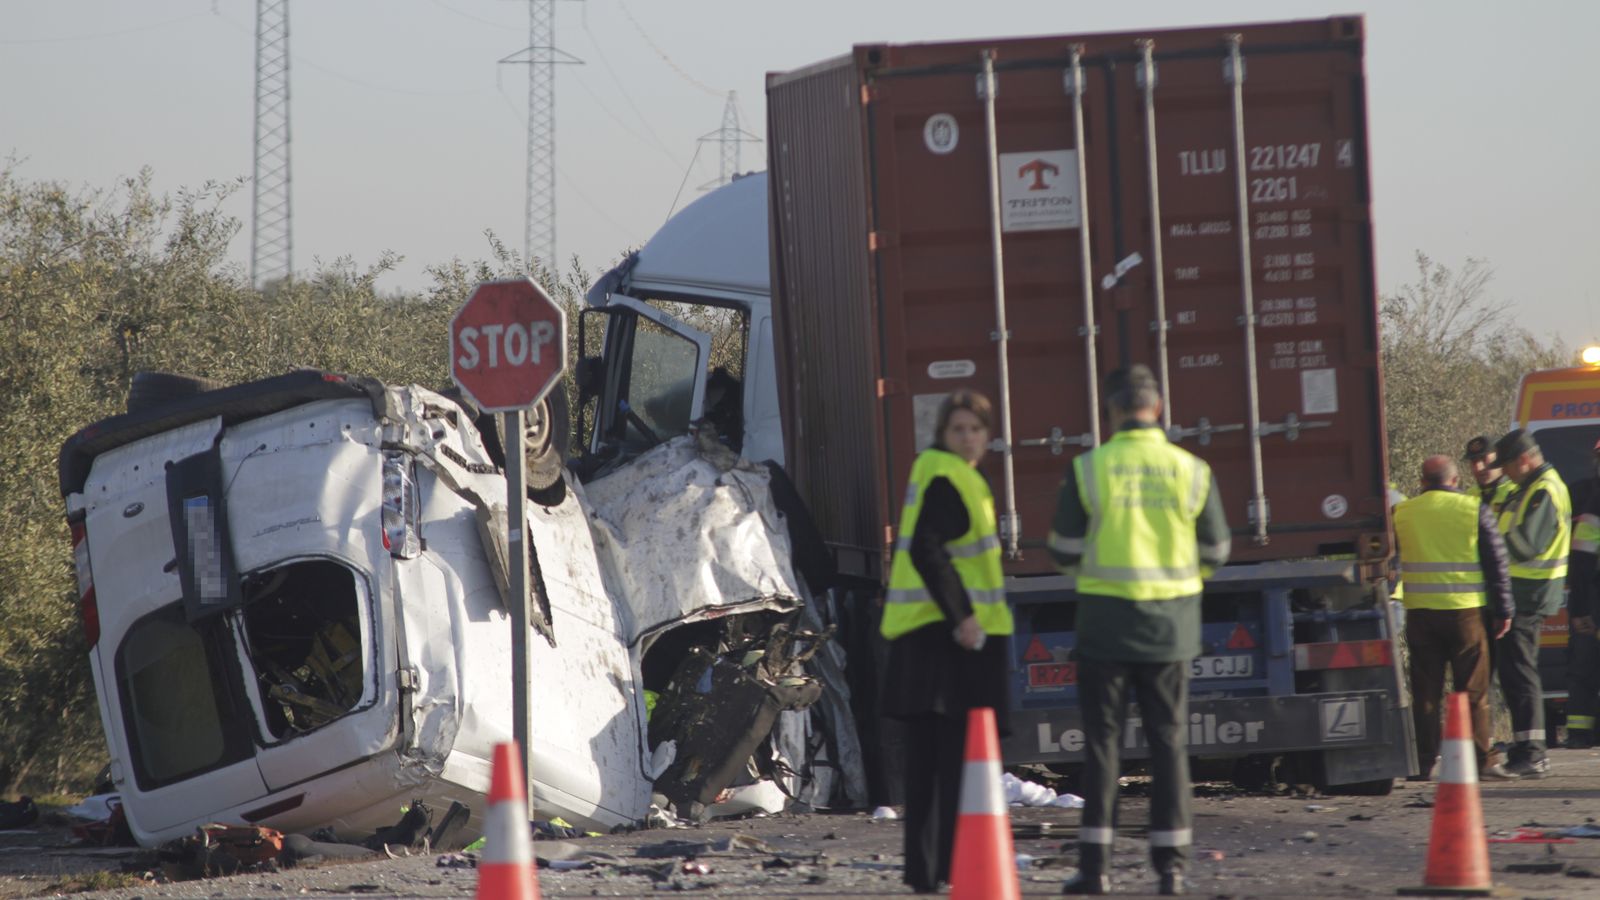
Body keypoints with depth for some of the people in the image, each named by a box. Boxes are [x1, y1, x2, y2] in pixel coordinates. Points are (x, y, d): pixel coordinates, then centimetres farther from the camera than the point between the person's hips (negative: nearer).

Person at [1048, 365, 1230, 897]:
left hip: (1106, 620, -1)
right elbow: (1215, 553, 5)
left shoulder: (1087, 470, -8)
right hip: (1170, 624, 2)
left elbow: (1064, 553, -2)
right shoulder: (1191, 471, -2)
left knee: (1102, 741, 4)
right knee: (1167, 741, 9)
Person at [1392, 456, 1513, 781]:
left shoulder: (1402, 513, 5)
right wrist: (1503, 610, 5)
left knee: (1424, 691, 6)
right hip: (1465, 611, -2)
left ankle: (1423, 763, 5)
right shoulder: (1474, 510, -1)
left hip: (1420, 612, 2)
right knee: (1473, 689, 5)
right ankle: (1481, 759, 4)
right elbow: (1497, 562, 0)